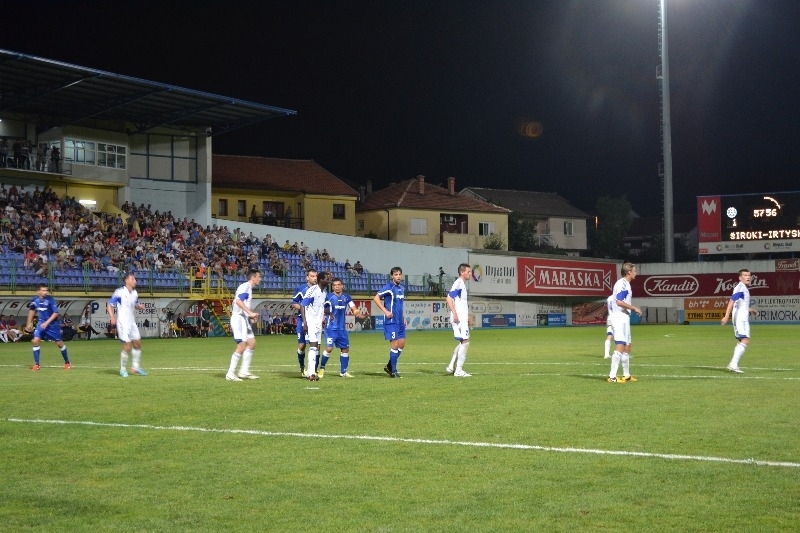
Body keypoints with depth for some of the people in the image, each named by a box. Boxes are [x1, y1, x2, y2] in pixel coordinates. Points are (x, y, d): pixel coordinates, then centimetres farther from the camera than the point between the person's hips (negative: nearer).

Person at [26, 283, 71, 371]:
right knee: (36, 340, -14)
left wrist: (47, 322, -24)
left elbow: (56, 313, -18)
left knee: (59, 343, 4)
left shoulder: (50, 299, -18)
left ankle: (67, 362, 23)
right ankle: (36, 364, -4)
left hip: (53, 324, -3)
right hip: (41, 323, 3)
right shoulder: (35, 300, -6)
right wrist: (29, 323, 14)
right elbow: (32, 310, 12)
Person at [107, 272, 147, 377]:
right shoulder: (119, 292, -12)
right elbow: (109, 305, -9)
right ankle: (123, 369, 6)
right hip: (123, 322, -7)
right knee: (127, 346, -10)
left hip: (132, 322, 7)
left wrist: (140, 306, -1)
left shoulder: (134, 293, 8)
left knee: (137, 343, 8)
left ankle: (135, 367, 19)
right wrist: (112, 317, -22)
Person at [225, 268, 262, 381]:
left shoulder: (248, 288, 18)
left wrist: (250, 317, 18)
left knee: (252, 343, 9)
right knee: (242, 346, -11)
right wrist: (250, 313, -30)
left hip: (244, 319, 11)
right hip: (239, 319, -11)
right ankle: (230, 374, -7)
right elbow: (238, 301, -27)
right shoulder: (245, 287, -12)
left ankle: (244, 371, 10)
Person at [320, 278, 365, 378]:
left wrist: (357, 311, -17)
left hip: (342, 328, 5)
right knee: (329, 348, -15)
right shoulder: (329, 297, -8)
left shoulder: (346, 297, 6)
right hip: (331, 328, -5)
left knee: (345, 349, 10)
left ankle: (343, 371, 22)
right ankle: (322, 368, 6)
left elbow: (354, 308, 4)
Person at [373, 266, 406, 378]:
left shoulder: (402, 287, 12)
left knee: (402, 343, 8)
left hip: (399, 321, 8)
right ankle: (393, 371, 1)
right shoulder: (388, 287, -12)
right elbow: (376, 298, -15)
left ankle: (389, 366, 22)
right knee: (395, 344, -7)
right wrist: (385, 311, -20)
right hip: (391, 320, -8)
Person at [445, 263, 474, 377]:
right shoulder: (458, 283, -12)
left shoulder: (463, 284, 18)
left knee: (462, 342, 15)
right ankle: (458, 370, -6)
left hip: (462, 318, 10)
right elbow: (449, 298, -20)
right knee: (465, 341, -9)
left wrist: (467, 316, 25)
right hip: (459, 318, -10)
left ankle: (451, 367, 18)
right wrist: (455, 314, -25)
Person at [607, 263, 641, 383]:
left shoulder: (626, 284, 17)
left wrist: (633, 309, 14)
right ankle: (612, 376, -18)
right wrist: (634, 308, -16)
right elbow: (619, 302, -23)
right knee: (620, 346, -15)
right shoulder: (622, 283, -14)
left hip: (624, 318, 11)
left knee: (627, 347, 16)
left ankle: (626, 375, 26)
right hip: (620, 318, -11)